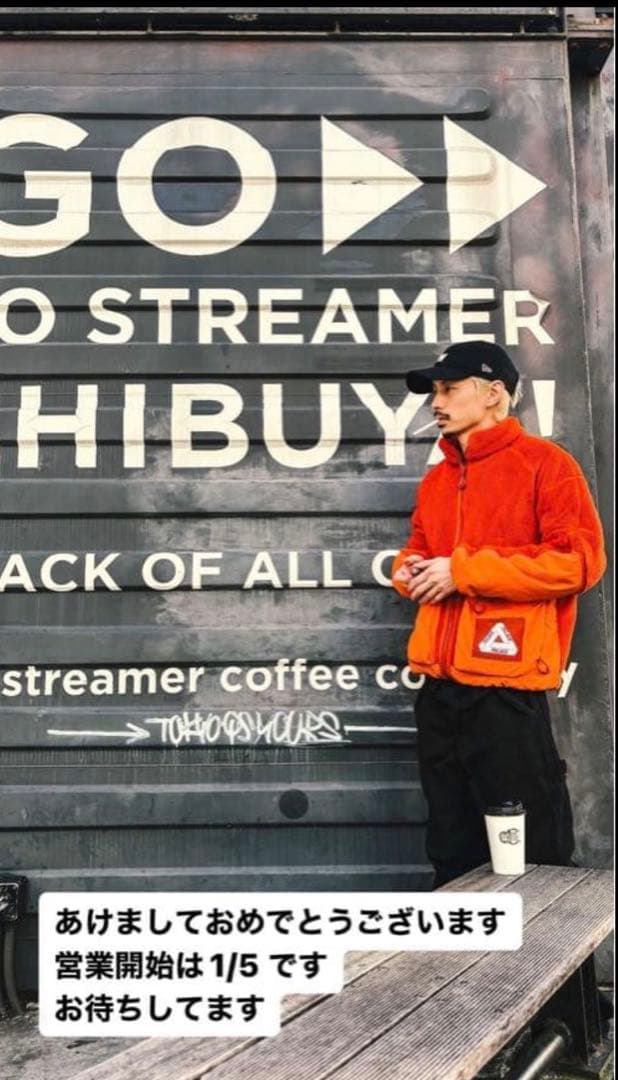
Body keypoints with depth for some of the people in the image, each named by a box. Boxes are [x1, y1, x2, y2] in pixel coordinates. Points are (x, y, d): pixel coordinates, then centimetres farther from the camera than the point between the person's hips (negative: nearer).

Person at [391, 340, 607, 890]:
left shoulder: (544, 461, -4)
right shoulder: (435, 480, 17)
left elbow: (579, 559, -15)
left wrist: (462, 570, -15)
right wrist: (410, 570, 2)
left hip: (506, 685, -7)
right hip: (441, 685, 7)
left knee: (531, 854, 1)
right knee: (453, 849, 17)